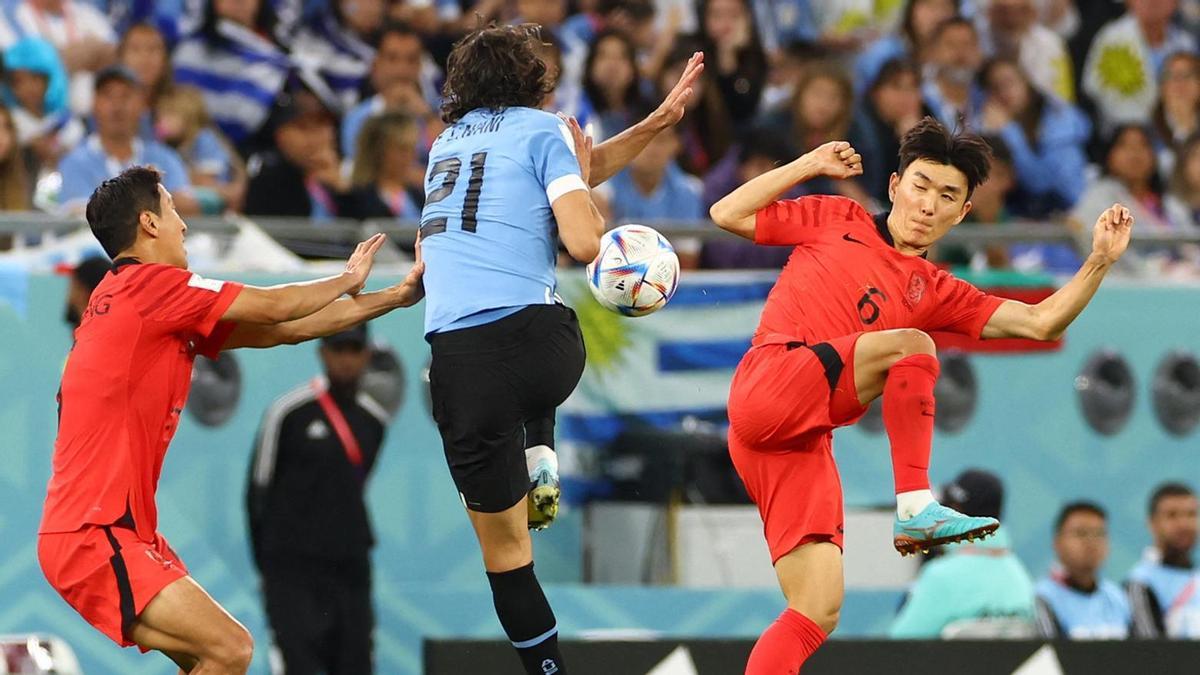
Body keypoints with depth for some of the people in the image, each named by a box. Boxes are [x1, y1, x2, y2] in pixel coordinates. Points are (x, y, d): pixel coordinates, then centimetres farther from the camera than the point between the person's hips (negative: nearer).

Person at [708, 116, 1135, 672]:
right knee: (912, 347, -22)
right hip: (768, 384, -5)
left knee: (817, 613, -7)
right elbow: (728, 215, 14)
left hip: (805, 439, 5)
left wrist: (1099, 262, 4)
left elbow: (1039, 323, 15)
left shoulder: (934, 293, 21)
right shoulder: (835, 220, 15)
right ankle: (916, 507, -27)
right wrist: (808, 166, 10)